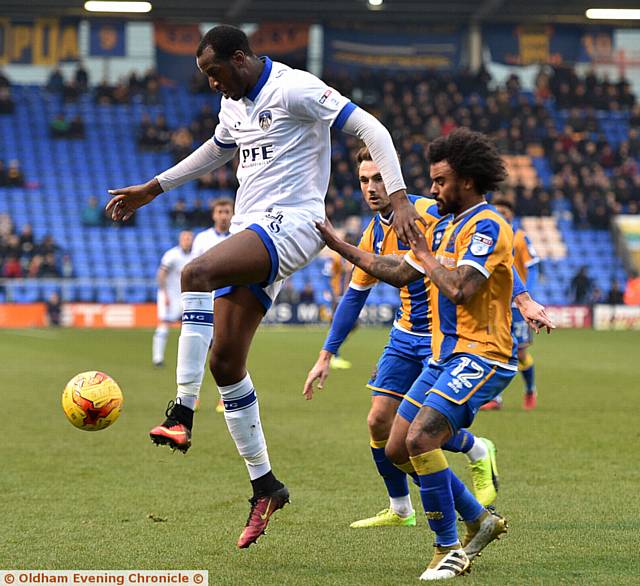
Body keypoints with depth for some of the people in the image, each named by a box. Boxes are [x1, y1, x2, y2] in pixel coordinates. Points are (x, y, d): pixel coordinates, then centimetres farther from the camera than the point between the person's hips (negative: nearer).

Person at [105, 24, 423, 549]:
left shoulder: (295, 90, -10)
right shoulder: (234, 103, 16)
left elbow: (371, 129, -13)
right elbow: (218, 150, 37)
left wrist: (399, 198, -22)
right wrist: (152, 189, 38)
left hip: (291, 224, -9)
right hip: (250, 231, 9)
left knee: (196, 274, -34)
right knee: (225, 362, 3)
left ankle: (182, 416, -36)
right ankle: (265, 485, 13)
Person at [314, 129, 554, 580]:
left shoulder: (487, 226, -14)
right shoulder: (445, 225, 16)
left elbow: (461, 289, -26)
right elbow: (401, 273, 23)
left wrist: (427, 257, -9)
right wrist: (336, 243, 21)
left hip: (480, 357, -10)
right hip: (446, 356, 10)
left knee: (421, 439, -23)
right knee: (398, 449, 7)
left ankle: (449, 549, -10)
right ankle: (480, 520, 20)